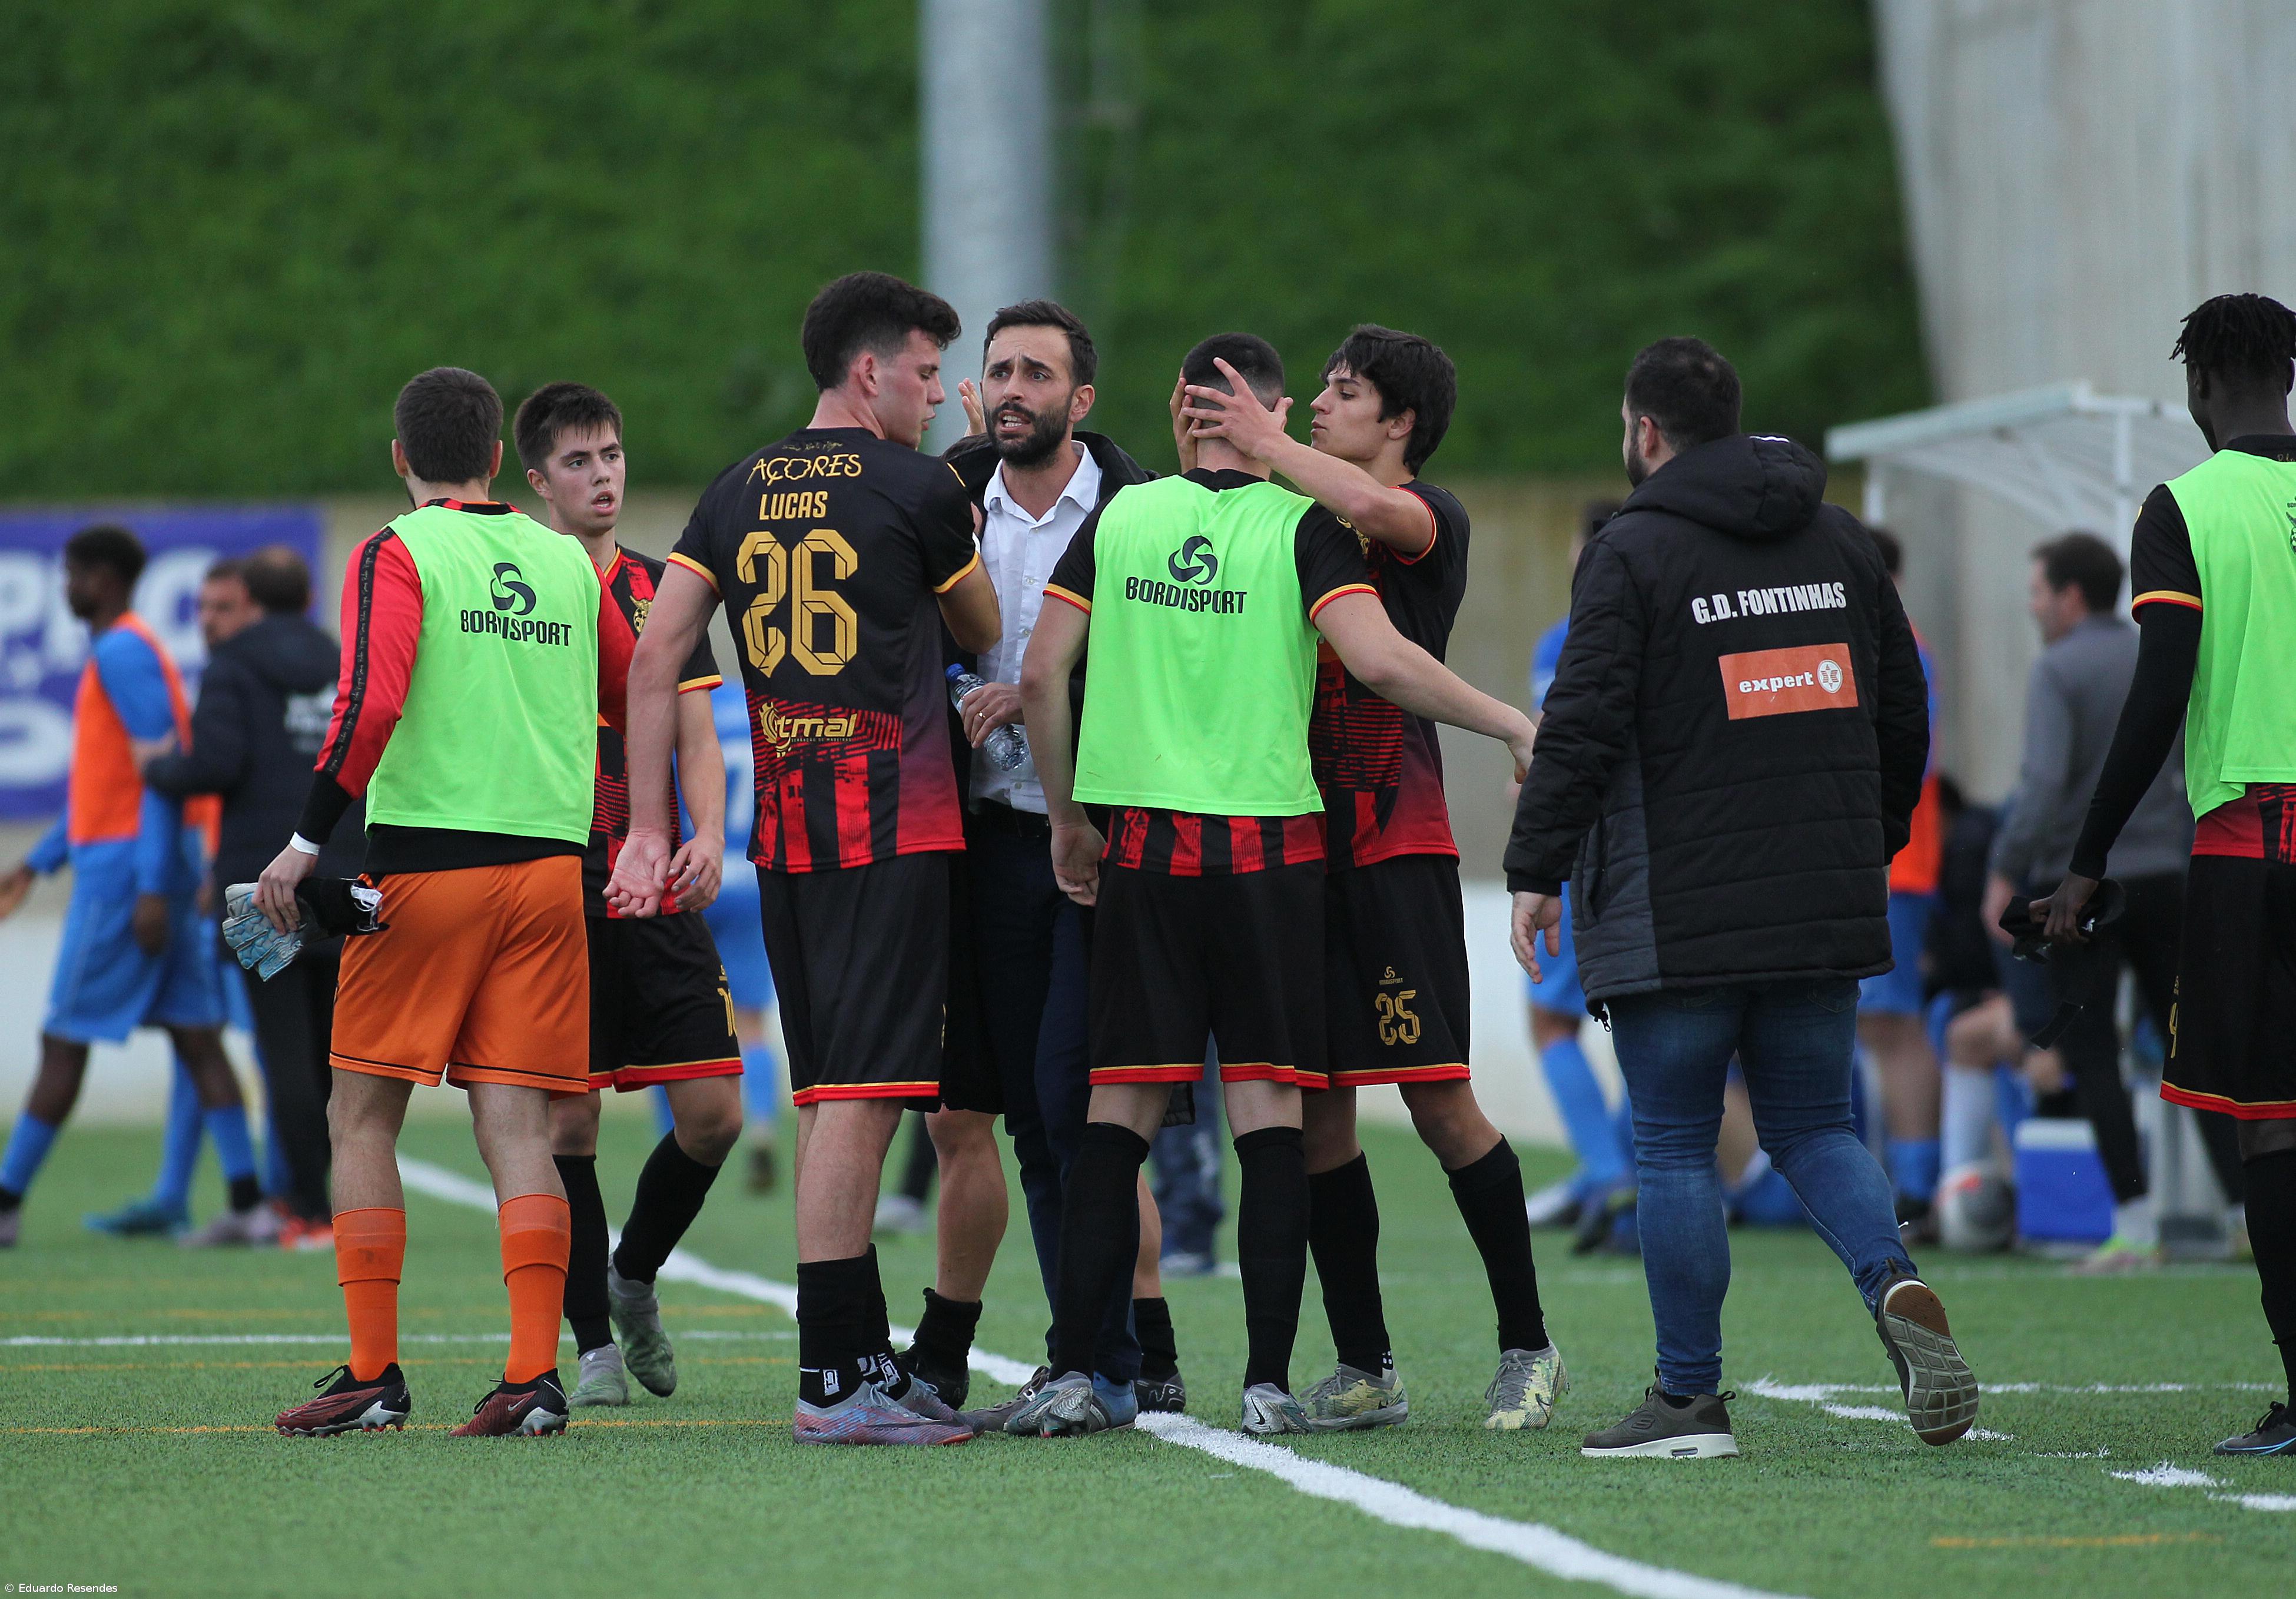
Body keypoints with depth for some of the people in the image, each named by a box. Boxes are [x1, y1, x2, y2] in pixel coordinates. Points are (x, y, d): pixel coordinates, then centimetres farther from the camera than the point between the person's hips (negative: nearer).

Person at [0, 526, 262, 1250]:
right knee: (196, 1036, 3)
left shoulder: (122, 653, -12)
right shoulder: (123, 652, 19)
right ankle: (249, 1204, -3)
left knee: (64, 1041, -3)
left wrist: (152, 886, -23)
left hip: (124, 865, -9)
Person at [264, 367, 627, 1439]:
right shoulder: (569, 563, 11)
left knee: (362, 1115, 7)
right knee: (516, 1125, 2)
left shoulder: (397, 555, -3)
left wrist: (307, 844, -14)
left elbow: (370, 704, -17)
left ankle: (373, 1372, 3)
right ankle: (534, 1374, -9)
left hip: (426, 859, -4)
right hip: (550, 863, 4)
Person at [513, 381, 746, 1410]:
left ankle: (635, 1275, 23)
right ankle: (595, 1342, 8)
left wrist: (708, 837, -8)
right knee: (568, 1122, -4)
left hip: (659, 894, 3)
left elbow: (696, 738, 11)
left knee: (713, 1113, -2)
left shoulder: (662, 591, 12)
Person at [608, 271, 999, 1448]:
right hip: (895, 827, -6)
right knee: (859, 1097, -9)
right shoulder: (918, 489, -5)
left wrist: (651, 827, 9)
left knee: (831, 1097, 11)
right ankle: (831, 1380, -13)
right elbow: (987, 638, 11)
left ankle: (864, 1359, 14)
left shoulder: (739, 493, 11)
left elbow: (654, 660, 8)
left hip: (784, 828, 7)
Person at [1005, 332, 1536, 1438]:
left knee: (1120, 1116, 4)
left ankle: (1072, 1376, 0)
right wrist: (1513, 724, -5)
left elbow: (1042, 674, 5)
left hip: (1140, 847, 3)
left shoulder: (1120, 517, 6)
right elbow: (1377, 659, -16)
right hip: (1267, 848, -3)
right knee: (1270, 1117, 1)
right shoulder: (1302, 524, -4)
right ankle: (1268, 1382, -3)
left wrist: (1068, 821, 16)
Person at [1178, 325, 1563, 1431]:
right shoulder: (1301, 520, 18)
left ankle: (1526, 1343, 3)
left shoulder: (1433, 515, -2)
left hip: (1395, 840, -6)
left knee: (1437, 1099, -8)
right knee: (1316, 1105, 3)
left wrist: (1266, 445, -18)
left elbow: (1375, 512, -24)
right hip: (1298, 838, 6)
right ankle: (1363, 1369, 8)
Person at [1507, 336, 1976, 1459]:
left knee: (1675, 1148, 3)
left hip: (1675, 918, -5)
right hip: (1824, 906, 5)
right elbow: (1904, 714, 17)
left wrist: (1535, 871, -6)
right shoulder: (1840, 542, 12)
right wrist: (1872, 845, 29)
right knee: (1813, 1126, 14)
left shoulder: (1634, 552, -7)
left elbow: (1582, 725, -13)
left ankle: (1689, 1400, 3)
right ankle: (1896, 1288, -13)